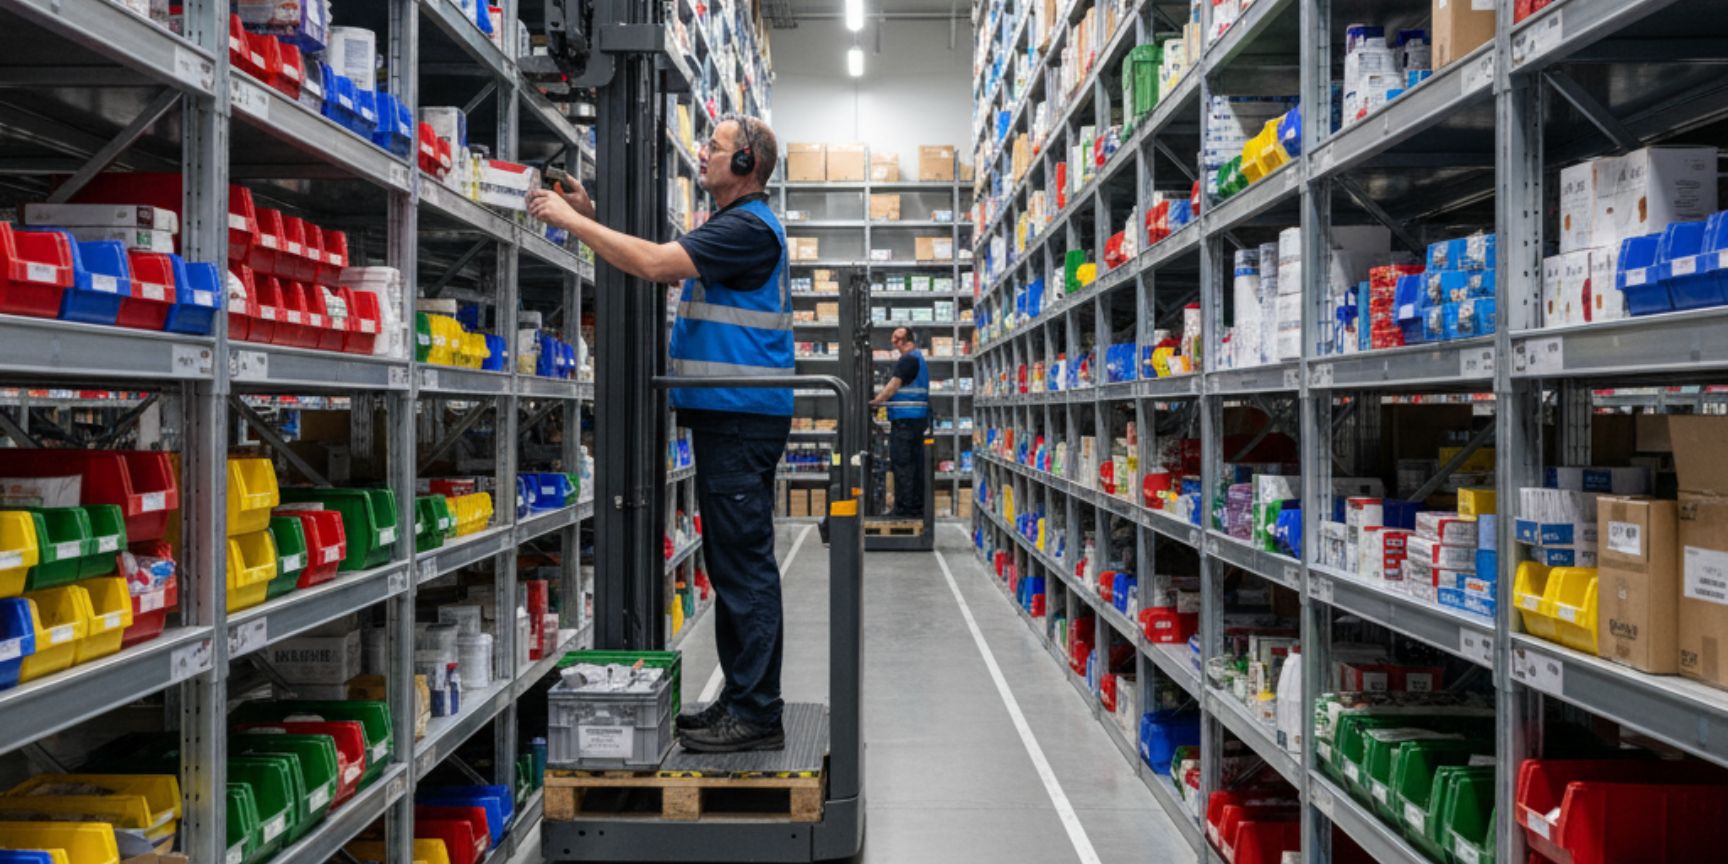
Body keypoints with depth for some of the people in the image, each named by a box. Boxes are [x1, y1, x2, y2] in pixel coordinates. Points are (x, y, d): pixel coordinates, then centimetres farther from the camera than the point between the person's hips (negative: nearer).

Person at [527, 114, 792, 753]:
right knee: (732, 563, 13)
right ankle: (742, 701, 21)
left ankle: (756, 715, -2)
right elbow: (659, 263, 21)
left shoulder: (749, 227, -11)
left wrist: (571, 220, -11)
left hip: (741, 418, -11)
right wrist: (590, 216, 11)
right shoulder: (730, 225, 23)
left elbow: (655, 263, -20)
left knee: (744, 565, -8)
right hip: (727, 416, 11)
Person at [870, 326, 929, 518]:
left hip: (905, 419, -10)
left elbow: (894, 384, -15)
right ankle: (917, 508, 13)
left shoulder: (908, 359, -10)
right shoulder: (919, 358, 22)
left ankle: (904, 508, -8)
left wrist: (876, 401, -12)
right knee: (916, 463, 10)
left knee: (901, 464, -8)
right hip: (919, 418, 10)